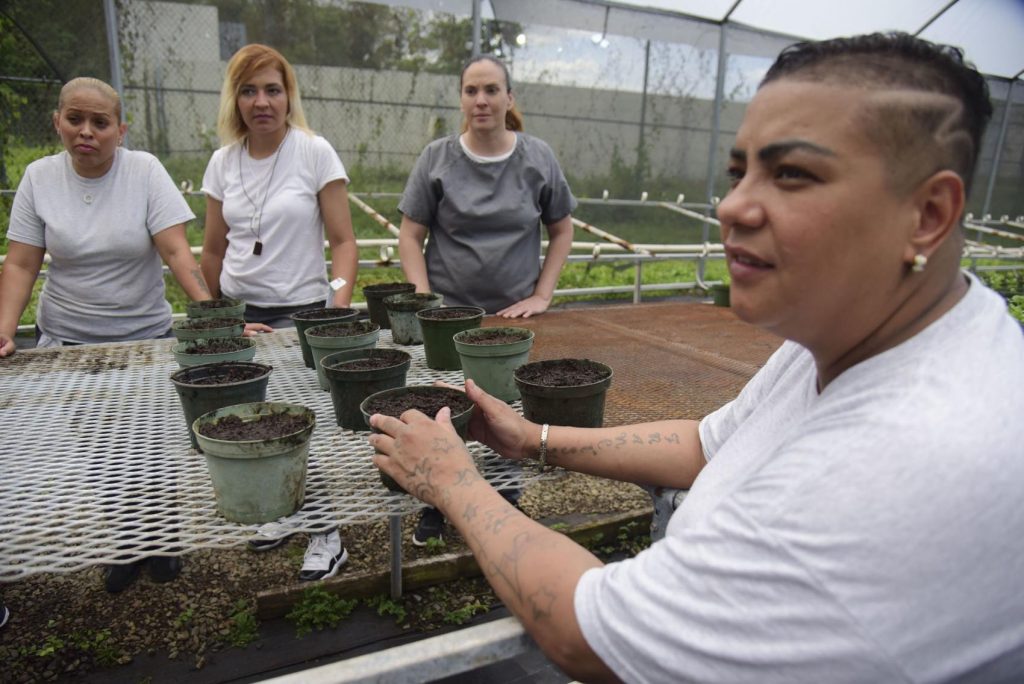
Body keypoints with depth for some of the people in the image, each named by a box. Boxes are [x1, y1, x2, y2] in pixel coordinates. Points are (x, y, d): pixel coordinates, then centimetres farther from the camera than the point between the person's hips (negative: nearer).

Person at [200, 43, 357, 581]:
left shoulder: (315, 153, -5)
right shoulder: (222, 162, 7)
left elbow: (343, 241, -7)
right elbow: (214, 250, 13)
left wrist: (339, 309, -19)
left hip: (298, 313, -4)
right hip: (236, 313, 4)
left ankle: (327, 536, 15)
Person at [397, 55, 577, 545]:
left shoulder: (538, 159, 2)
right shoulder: (437, 159, 0)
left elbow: (562, 232, 8)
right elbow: (410, 235, 1)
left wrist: (542, 295, -2)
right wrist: (424, 297, -11)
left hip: (516, 315, 1)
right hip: (449, 312, 0)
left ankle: (506, 505, 29)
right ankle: (436, 507, 27)